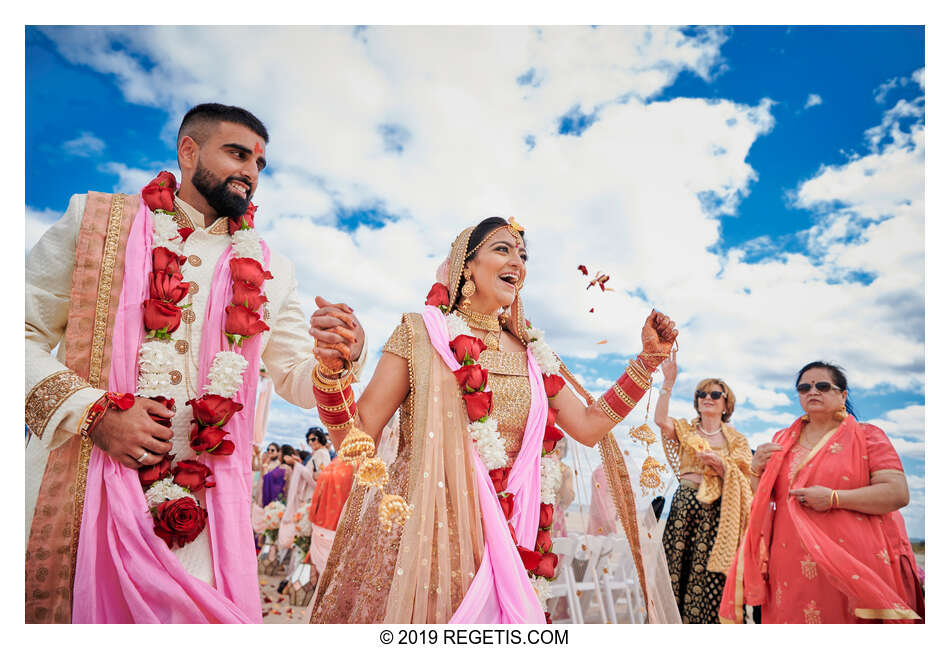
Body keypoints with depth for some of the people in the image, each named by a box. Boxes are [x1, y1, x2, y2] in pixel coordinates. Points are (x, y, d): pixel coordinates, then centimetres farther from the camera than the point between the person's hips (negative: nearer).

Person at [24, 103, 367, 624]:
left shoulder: (270, 273, 11)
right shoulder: (95, 220, 5)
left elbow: (296, 379, 10)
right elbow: (25, 331, 1)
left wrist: (338, 358, -12)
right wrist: (93, 412, -12)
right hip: (82, 491, -1)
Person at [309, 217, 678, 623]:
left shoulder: (531, 353, 11)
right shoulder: (421, 333, -2)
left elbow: (588, 427, 10)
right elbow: (357, 438, -7)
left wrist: (649, 358, 9)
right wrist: (333, 367, -25)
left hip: (505, 540, 4)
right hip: (422, 530, -3)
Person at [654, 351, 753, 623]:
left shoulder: (737, 441, 12)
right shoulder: (685, 431, 11)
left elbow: (742, 482, 4)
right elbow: (660, 419, -11)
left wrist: (720, 465, -14)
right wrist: (669, 382, -17)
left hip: (717, 512, 0)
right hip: (684, 505, 1)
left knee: (708, 576, -5)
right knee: (677, 566, -4)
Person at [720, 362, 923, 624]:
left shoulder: (866, 435, 2)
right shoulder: (782, 440, 13)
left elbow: (898, 493, -10)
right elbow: (763, 499, 19)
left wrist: (833, 498, -17)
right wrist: (757, 471, -1)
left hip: (853, 567, -3)